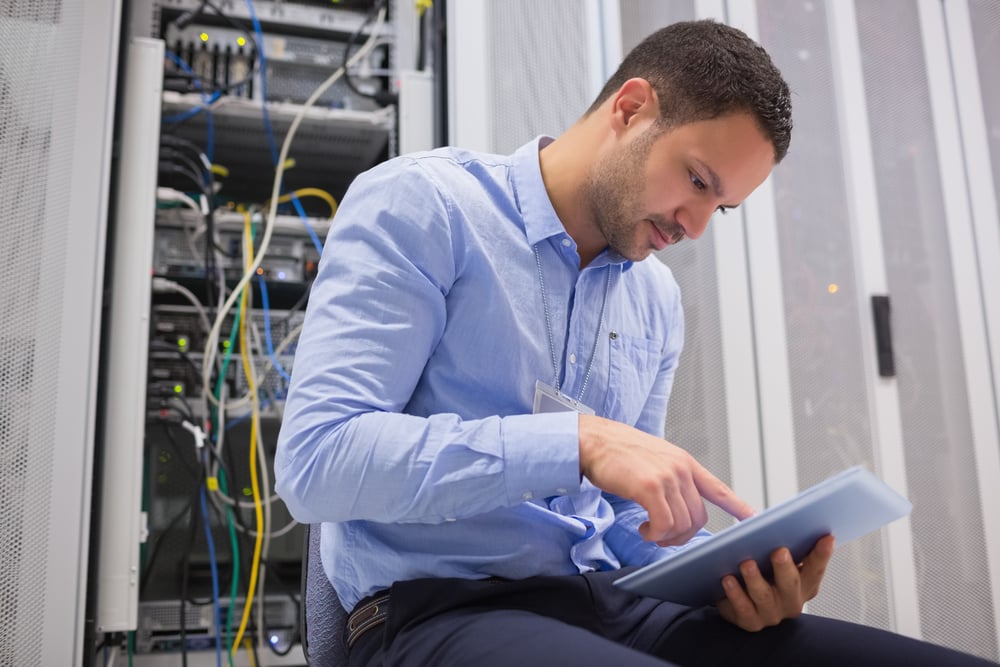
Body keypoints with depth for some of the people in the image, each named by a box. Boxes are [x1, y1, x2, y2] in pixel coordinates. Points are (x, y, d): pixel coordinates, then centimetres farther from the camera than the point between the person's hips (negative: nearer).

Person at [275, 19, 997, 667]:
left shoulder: (659, 302, 12)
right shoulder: (419, 204, -7)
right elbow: (314, 458, -18)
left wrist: (726, 573, -4)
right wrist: (579, 441, -24)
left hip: (605, 600, 6)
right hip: (435, 606, -5)